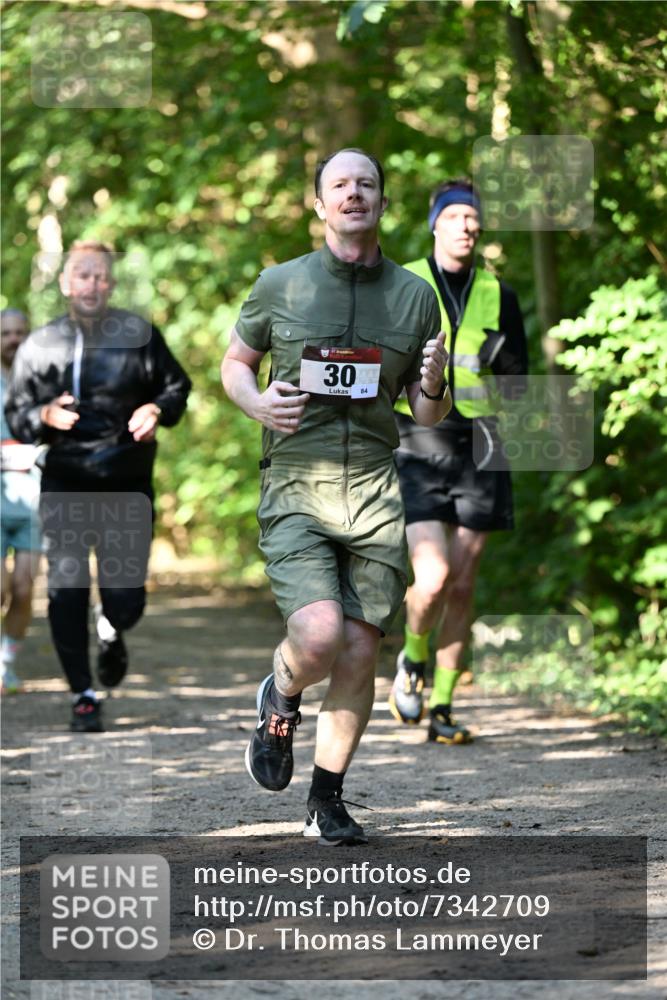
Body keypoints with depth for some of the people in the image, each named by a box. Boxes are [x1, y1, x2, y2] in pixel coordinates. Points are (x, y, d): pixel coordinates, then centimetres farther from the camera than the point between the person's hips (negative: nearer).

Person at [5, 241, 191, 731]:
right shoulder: (40, 346, 3)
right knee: (67, 592, -8)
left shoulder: (139, 335, 0)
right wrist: (44, 416, -13)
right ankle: (83, 695, 7)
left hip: (127, 484, 0)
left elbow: (177, 386, 12)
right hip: (66, 483, 0)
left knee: (126, 599, -2)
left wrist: (157, 410, -9)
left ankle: (112, 633, 36)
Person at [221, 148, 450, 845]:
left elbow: (428, 418, 15)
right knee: (319, 635, -21)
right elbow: (234, 362, 18)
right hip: (296, 488, -2)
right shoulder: (279, 286, 4)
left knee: (359, 654, 0)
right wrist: (258, 403, -4)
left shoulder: (416, 296, 10)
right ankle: (280, 701, 14)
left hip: (377, 492, 2)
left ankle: (326, 800, 18)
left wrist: (432, 389, -8)